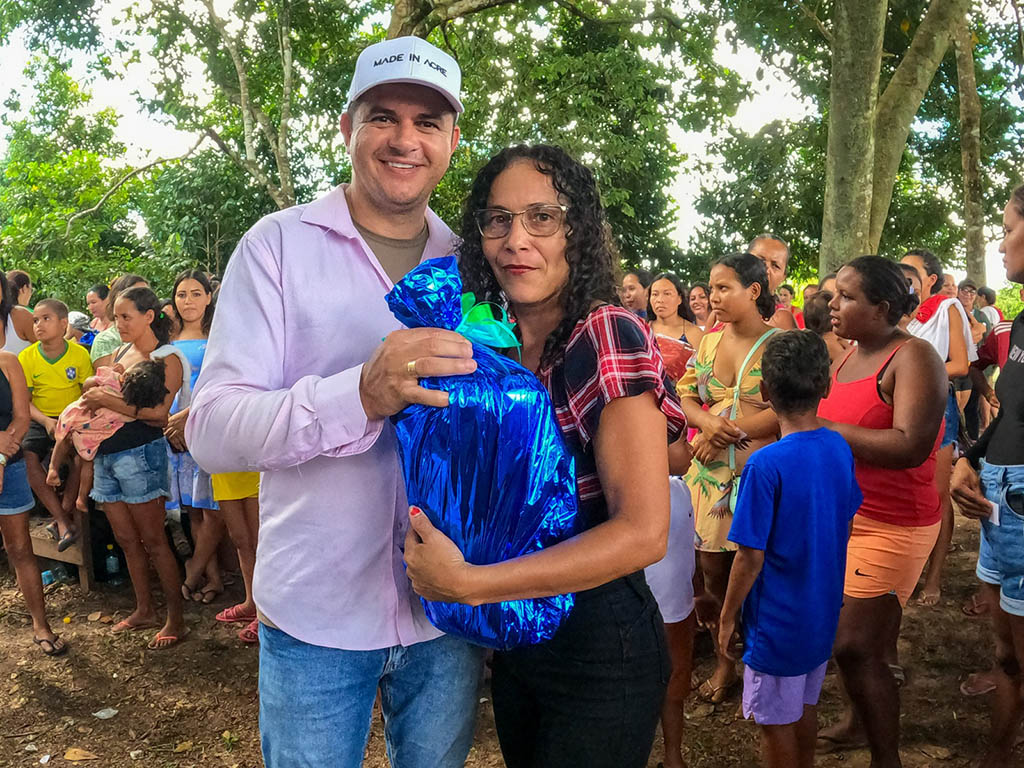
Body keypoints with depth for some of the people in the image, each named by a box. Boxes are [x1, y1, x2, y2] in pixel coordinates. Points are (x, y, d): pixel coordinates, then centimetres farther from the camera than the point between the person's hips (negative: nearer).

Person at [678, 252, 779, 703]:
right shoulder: (709, 342, 11)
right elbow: (686, 396, 10)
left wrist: (725, 432, -13)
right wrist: (707, 422, -12)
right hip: (711, 472, 5)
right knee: (713, 569, 8)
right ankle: (724, 662, 25)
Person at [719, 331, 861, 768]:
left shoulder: (766, 465, -26)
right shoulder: (841, 449, -5)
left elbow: (751, 557, -21)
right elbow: (846, 527, 8)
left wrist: (727, 616, -8)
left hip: (778, 618, -7)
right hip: (823, 610, 7)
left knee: (776, 720, 12)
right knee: (806, 705, 25)